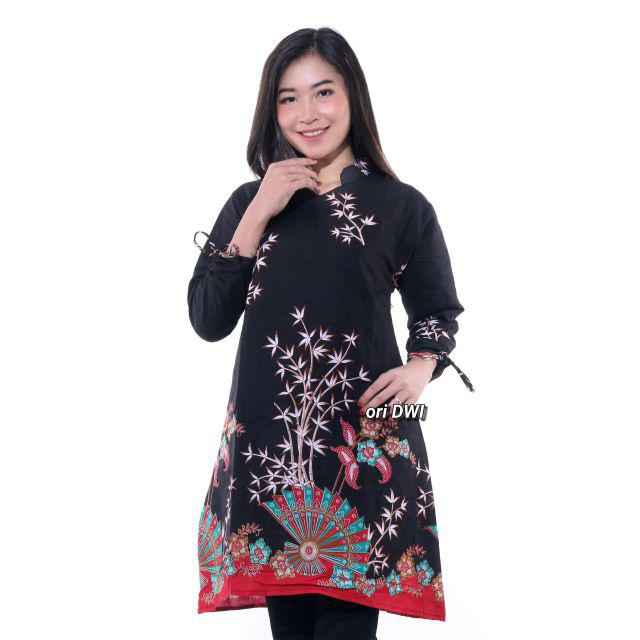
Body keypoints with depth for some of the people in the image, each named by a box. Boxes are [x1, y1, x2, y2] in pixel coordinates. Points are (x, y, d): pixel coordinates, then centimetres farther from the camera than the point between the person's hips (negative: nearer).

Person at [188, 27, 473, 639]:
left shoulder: (401, 207, 2)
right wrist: (258, 215, -7)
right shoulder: (248, 202, 9)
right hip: (266, 444, 2)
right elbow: (208, 321, 0)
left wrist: (421, 368, -8)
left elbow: (438, 313, 13)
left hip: (365, 444, -2)